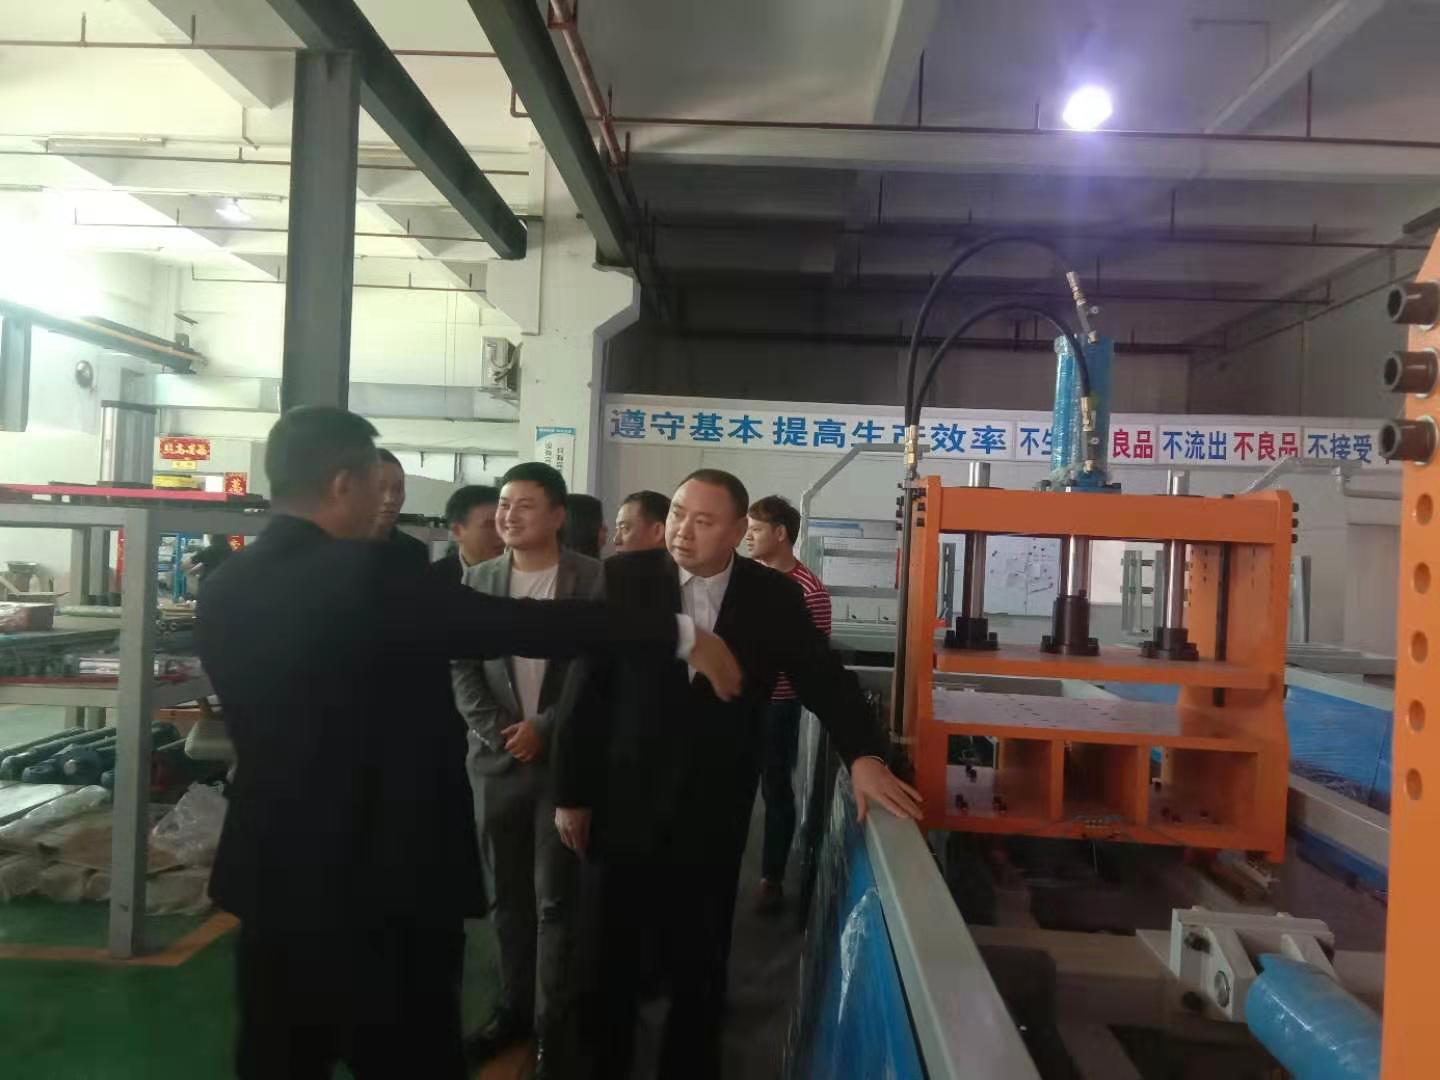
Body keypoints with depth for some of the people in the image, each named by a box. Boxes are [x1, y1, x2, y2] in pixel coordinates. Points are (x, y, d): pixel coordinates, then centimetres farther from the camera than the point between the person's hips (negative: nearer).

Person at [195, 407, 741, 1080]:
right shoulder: (366, 572, -21)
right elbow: (530, 624, -22)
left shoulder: (223, 588, 1)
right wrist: (681, 634, -16)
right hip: (381, 884, -7)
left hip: (270, 879, 8)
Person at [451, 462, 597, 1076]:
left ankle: (552, 1026, 14)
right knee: (506, 895, 14)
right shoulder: (477, 580, 6)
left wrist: (545, 729, -12)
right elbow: (461, 668, 5)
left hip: (564, 759, -4)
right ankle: (514, 1005, 30)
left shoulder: (594, 581, -6)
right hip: (496, 758, 4)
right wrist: (499, 732, -7)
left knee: (555, 898, 2)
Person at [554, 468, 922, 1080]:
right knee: (611, 951, 17)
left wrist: (863, 755, -20)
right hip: (623, 801, 0)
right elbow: (585, 689, -5)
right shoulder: (623, 578, -8)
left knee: (699, 959, 15)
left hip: (714, 811, 0)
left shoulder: (773, 597, -5)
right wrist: (571, 792, -4)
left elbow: (824, 679, -3)